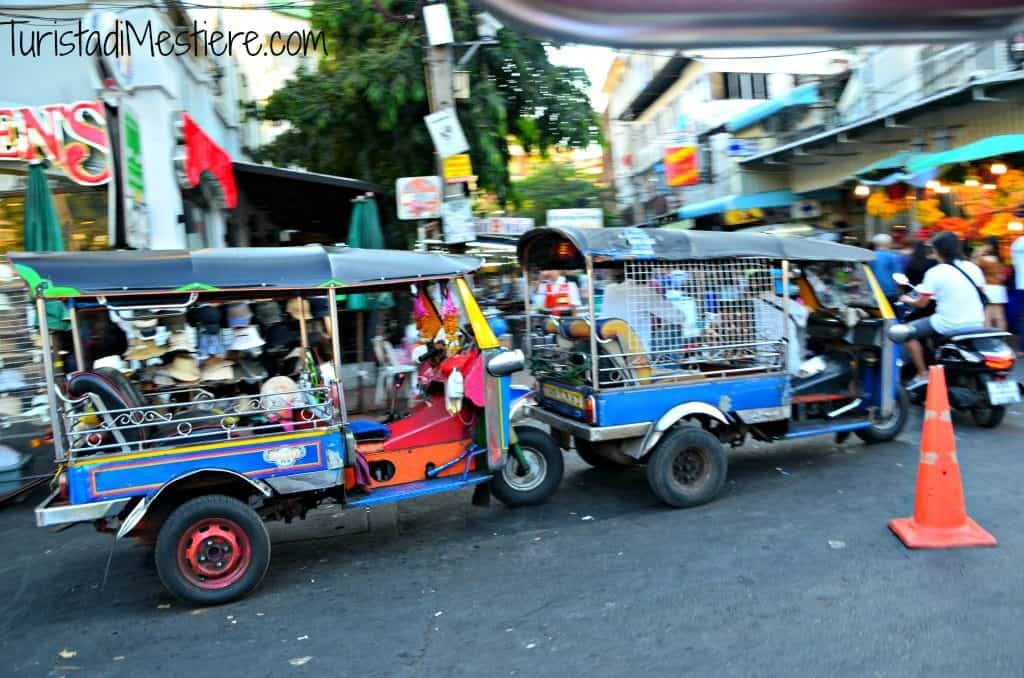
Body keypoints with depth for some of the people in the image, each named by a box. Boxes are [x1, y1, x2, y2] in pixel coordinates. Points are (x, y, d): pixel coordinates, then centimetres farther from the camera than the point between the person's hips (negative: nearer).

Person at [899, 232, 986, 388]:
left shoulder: (935, 272, -10)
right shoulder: (973, 268, 6)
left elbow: (921, 304, -7)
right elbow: (980, 294, 17)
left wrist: (907, 300, 13)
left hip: (949, 325, -7)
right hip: (976, 323, 7)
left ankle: (923, 374, 3)